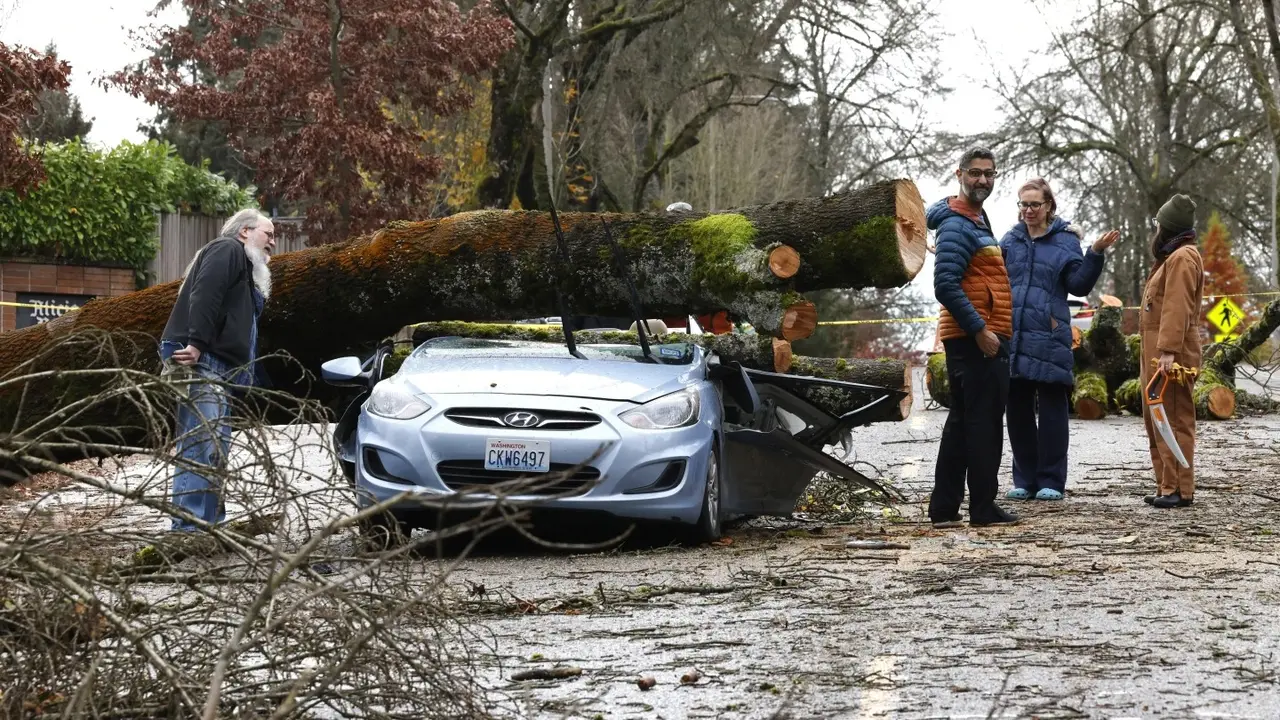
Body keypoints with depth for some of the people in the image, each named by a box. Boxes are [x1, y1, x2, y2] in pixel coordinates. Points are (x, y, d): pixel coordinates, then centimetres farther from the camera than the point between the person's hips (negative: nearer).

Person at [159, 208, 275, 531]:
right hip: (199, 363, -11)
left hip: (214, 371, 11)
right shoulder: (228, 249, -1)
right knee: (203, 447, -17)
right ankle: (189, 528, -23)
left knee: (215, 450, 12)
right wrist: (196, 343, -29)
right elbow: (204, 295, -19)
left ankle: (211, 524, 16)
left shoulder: (245, 267, 30)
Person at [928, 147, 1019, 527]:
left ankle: (944, 508, 14)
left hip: (975, 338, 10)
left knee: (962, 421, 11)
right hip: (976, 339, -10)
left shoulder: (977, 219, 19)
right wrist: (980, 330, -22)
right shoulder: (957, 225, -13)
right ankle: (983, 507, 0)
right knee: (984, 422, -5)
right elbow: (946, 285, -23)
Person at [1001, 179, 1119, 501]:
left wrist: (1095, 254, -15)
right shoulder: (1010, 240, 13)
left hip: (1049, 338, -4)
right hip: (1012, 337, 4)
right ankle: (1024, 479, 16)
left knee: (1052, 411, 0)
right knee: (1017, 409, 7)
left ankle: (1051, 481, 6)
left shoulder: (1065, 240, 3)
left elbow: (1078, 284, -3)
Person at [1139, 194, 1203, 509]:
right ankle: (1166, 486, 18)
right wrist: (1158, 351, 16)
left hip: (1170, 356, -11)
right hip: (1157, 354, 11)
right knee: (1156, 421, 13)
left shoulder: (1182, 258, -11)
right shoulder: (1171, 257, 22)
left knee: (1174, 420, -10)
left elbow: (1177, 308, -21)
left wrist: (1168, 350, -28)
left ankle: (1180, 489, -10)